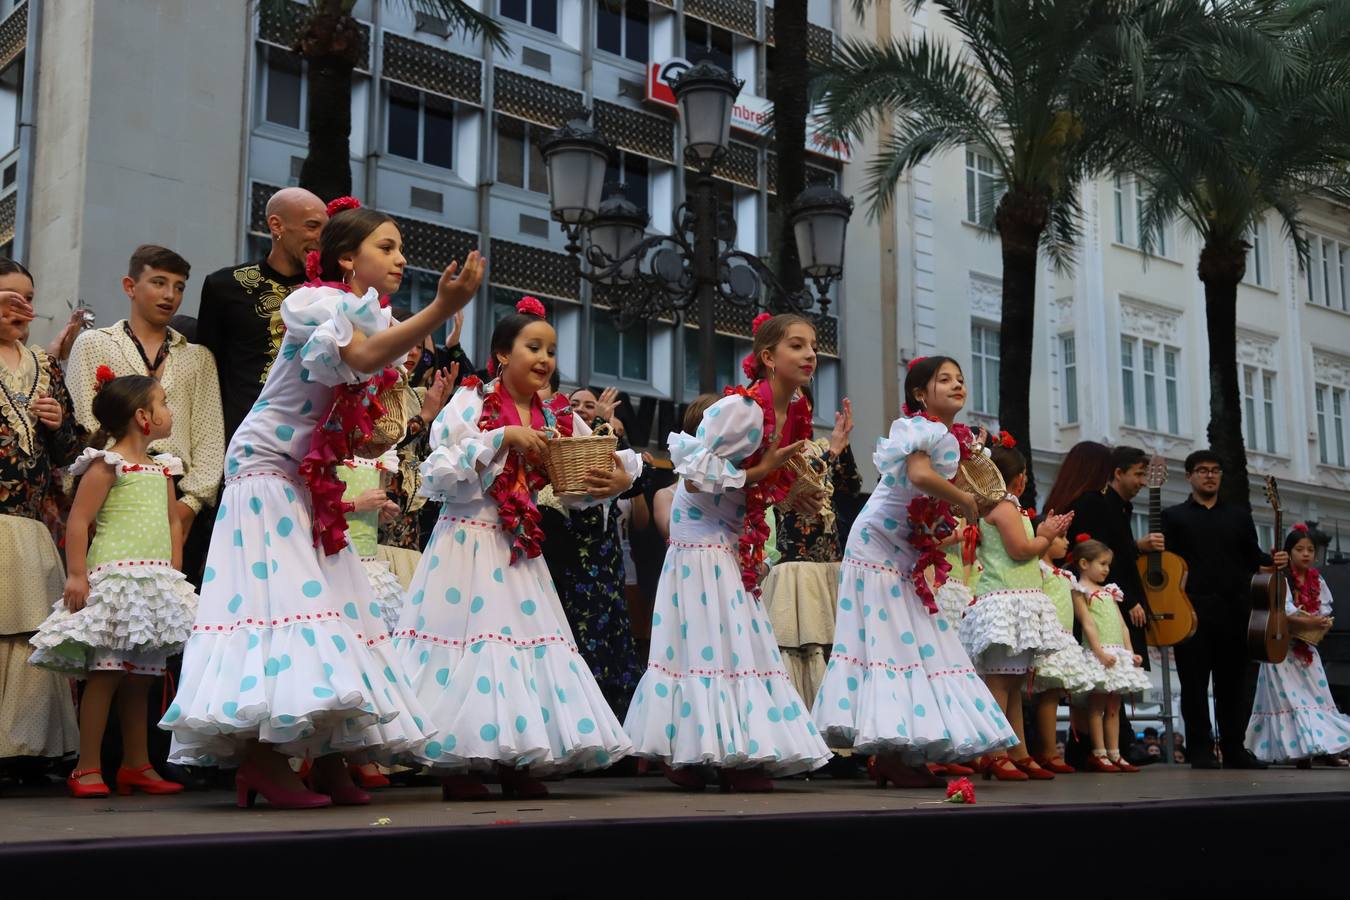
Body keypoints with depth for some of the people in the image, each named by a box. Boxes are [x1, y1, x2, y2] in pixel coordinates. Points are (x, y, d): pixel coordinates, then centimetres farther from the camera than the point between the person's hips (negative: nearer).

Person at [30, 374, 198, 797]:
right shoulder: (108, 464, -6)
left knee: (140, 678, 9)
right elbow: (78, 520, -9)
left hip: (155, 582, 7)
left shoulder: (161, 468, 17)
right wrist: (76, 575, -15)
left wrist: (174, 572, 13)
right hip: (115, 578, -7)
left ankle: (136, 766, 16)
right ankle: (87, 769, -1)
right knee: (105, 673, -8)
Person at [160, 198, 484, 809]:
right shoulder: (317, 302, -12)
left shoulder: (376, 321, 13)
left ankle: (328, 762, 8)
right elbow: (362, 358, -35)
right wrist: (442, 308, -44)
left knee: (330, 603, 4)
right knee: (279, 593, -14)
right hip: (267, 471, -9)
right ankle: (263, 759, -10)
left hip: (311, 483, 9)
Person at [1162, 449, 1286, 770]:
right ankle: (1201, 751, 4)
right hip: (1192, 609, -2)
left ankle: (1234, 749, 12)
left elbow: (1253, 558, 13)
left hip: (1234, 610, 3)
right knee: (1194, 683, -2)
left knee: (1234, 682, 4)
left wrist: (1273, 560, -7)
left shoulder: (1240, 516, 20)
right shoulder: (1173, 516, 11)